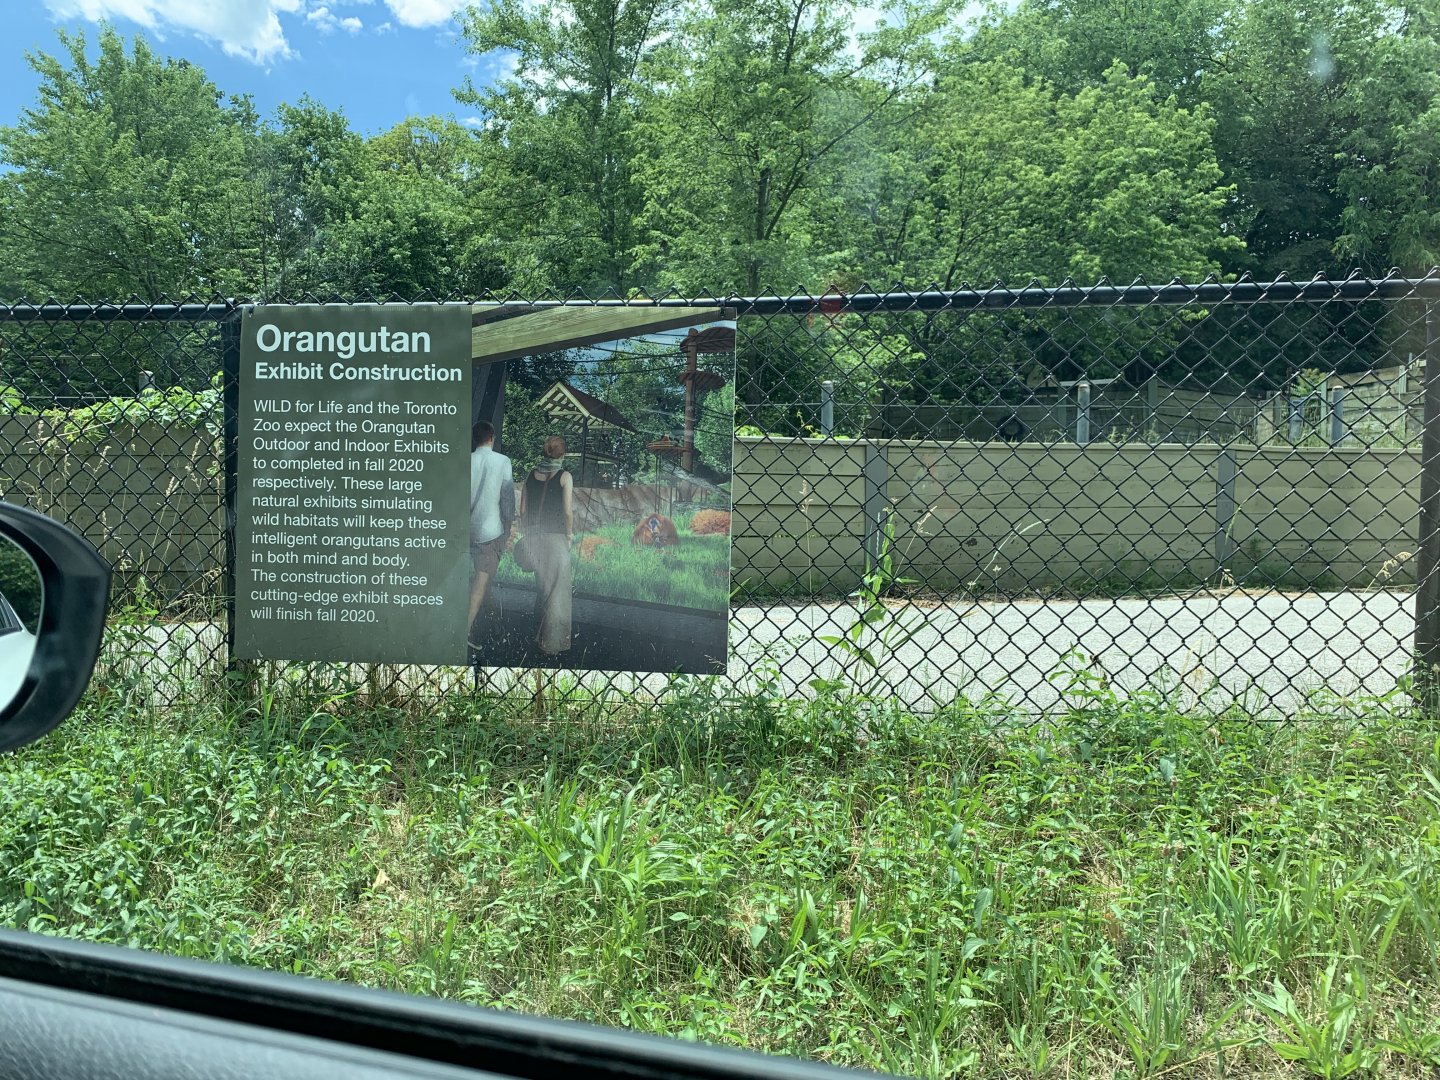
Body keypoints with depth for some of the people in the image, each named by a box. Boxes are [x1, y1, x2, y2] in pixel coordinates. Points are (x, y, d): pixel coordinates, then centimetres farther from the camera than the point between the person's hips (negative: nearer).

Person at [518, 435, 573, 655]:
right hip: (556, 537, -5)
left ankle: (538, 635, 26)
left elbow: (523, 510, 7)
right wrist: (569, 535, 2)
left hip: (534, 537, 5)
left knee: (539, 587, 17)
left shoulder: (531, 476, 5)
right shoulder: (564, 476, -8)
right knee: (557, 589, 2)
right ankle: (552, 642, 5)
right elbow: (568, 511, -10)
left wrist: (527, 534, 16)